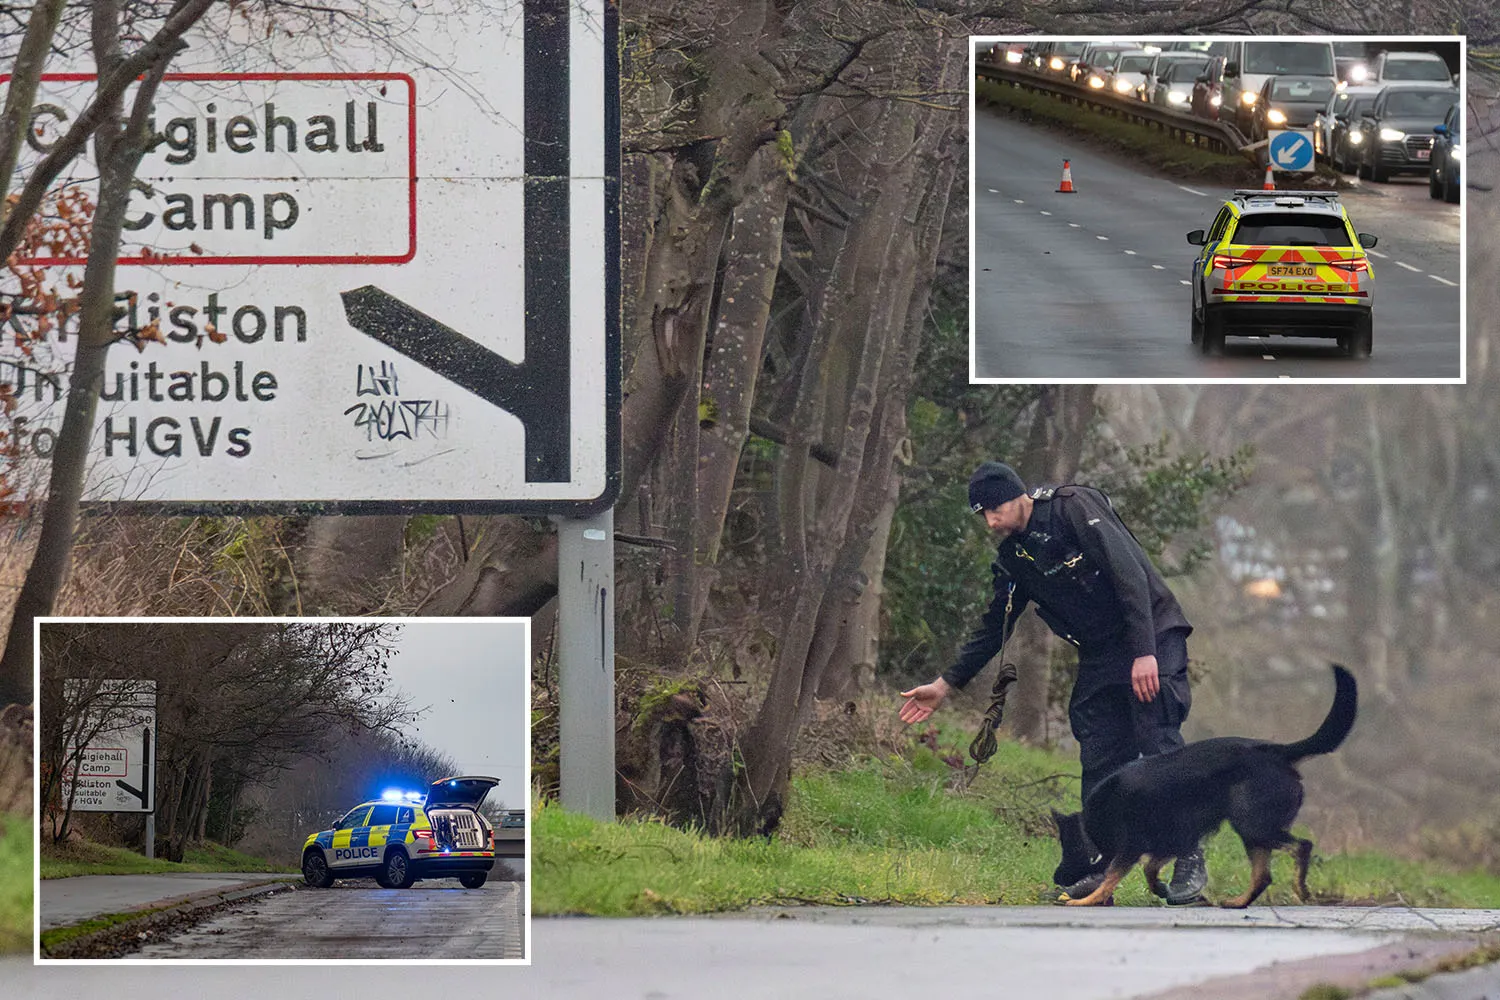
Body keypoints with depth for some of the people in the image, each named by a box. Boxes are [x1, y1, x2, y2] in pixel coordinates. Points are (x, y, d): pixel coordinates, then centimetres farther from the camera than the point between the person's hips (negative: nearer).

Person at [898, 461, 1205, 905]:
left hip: (1152, 637, -7)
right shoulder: (1013, 557, 8)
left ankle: (1190, 863, -9)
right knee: (1097, 760, 0)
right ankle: (1099, 869, 3)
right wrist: (945, 685, 16)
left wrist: (1144, 653, -27)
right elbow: (994, 629, 18)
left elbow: (1129, 574, -22)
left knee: (1160, 749, -14)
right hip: (1100, 655, 7)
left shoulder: (1074, 507, -15)